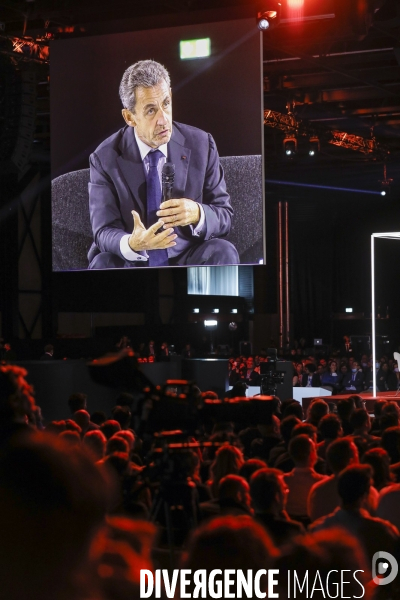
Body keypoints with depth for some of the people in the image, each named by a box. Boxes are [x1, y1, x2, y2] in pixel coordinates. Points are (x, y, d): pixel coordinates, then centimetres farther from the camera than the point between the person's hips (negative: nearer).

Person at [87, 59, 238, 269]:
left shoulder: (201, 145, -2)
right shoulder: (105, 158, -6)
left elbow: (225, 215, 1)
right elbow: (104, 232, -9)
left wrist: (197, 214, -24)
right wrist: (131, 244, -34)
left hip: (188, 260, 2)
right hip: (131, 262, -2)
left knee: (222, 252, -28)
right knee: (103, 263, -32)